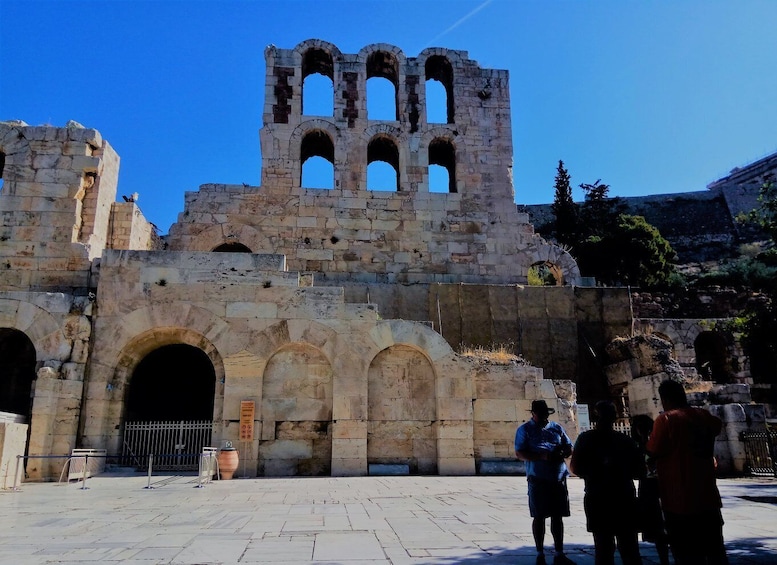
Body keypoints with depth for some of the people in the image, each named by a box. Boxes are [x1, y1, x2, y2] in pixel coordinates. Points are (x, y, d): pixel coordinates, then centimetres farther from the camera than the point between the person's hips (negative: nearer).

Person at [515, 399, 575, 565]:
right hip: (538, 479, -4)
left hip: (558, 478, 4)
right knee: (539, 517, 3)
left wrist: (562, 454, -8)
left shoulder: (556, 427, 13)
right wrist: (542, 456, -22)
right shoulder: (524, 430, -1)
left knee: (558, 516, 10)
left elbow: (569, 447, 16)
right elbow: (519, 454, -9)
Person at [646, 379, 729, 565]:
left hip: (680, 502, -6)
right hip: (708, 498, 6)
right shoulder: (704, 416, 6)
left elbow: (653, 452, -11)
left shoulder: (666, 419, -14)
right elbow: (718, 425, 28)